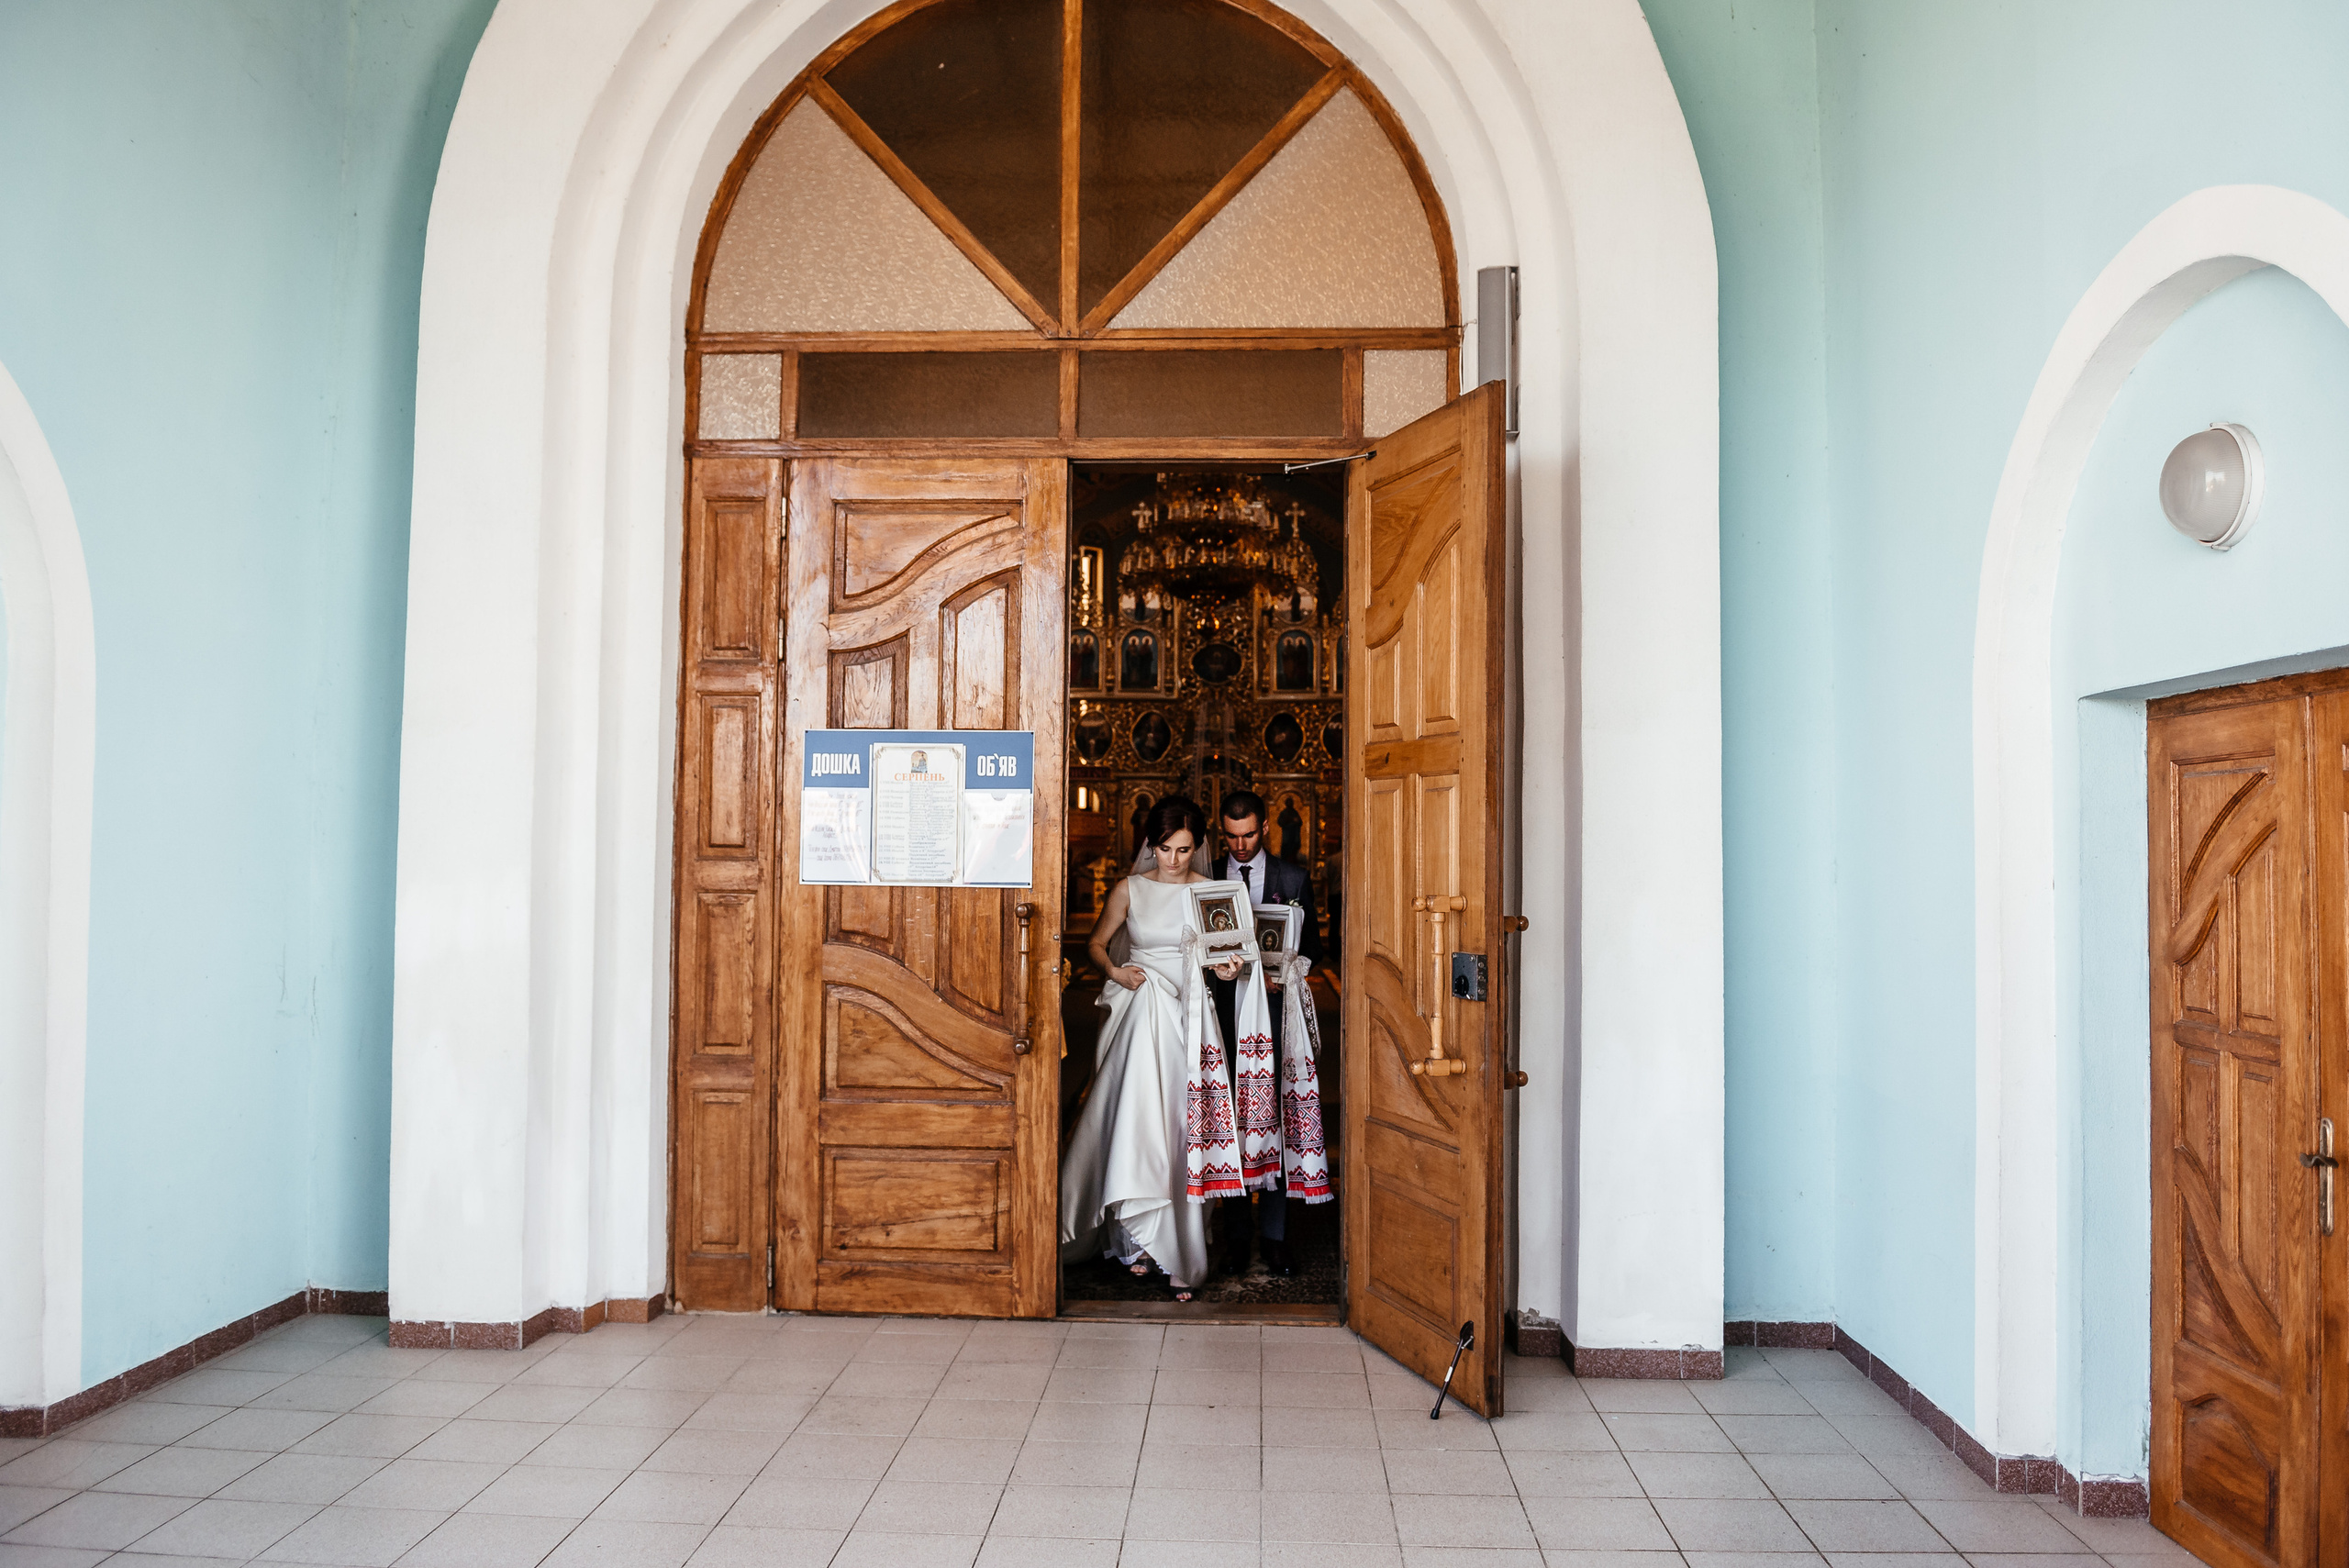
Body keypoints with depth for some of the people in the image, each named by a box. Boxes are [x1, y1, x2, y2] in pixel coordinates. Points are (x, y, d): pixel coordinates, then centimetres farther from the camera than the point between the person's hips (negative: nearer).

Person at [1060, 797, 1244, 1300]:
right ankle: (1138, 1236, 6)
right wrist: (1115, 971, -4)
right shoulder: (1130, 890, 5)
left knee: (1180, 1127, -3)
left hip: (1188, 1016, 0)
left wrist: (1229, 969, -12)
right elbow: (1097, 942, 14)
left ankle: (1177, 1248, 4)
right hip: (1140, 1010, 0)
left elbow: (1225, 952, 9)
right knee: (1135, 1120, -7)